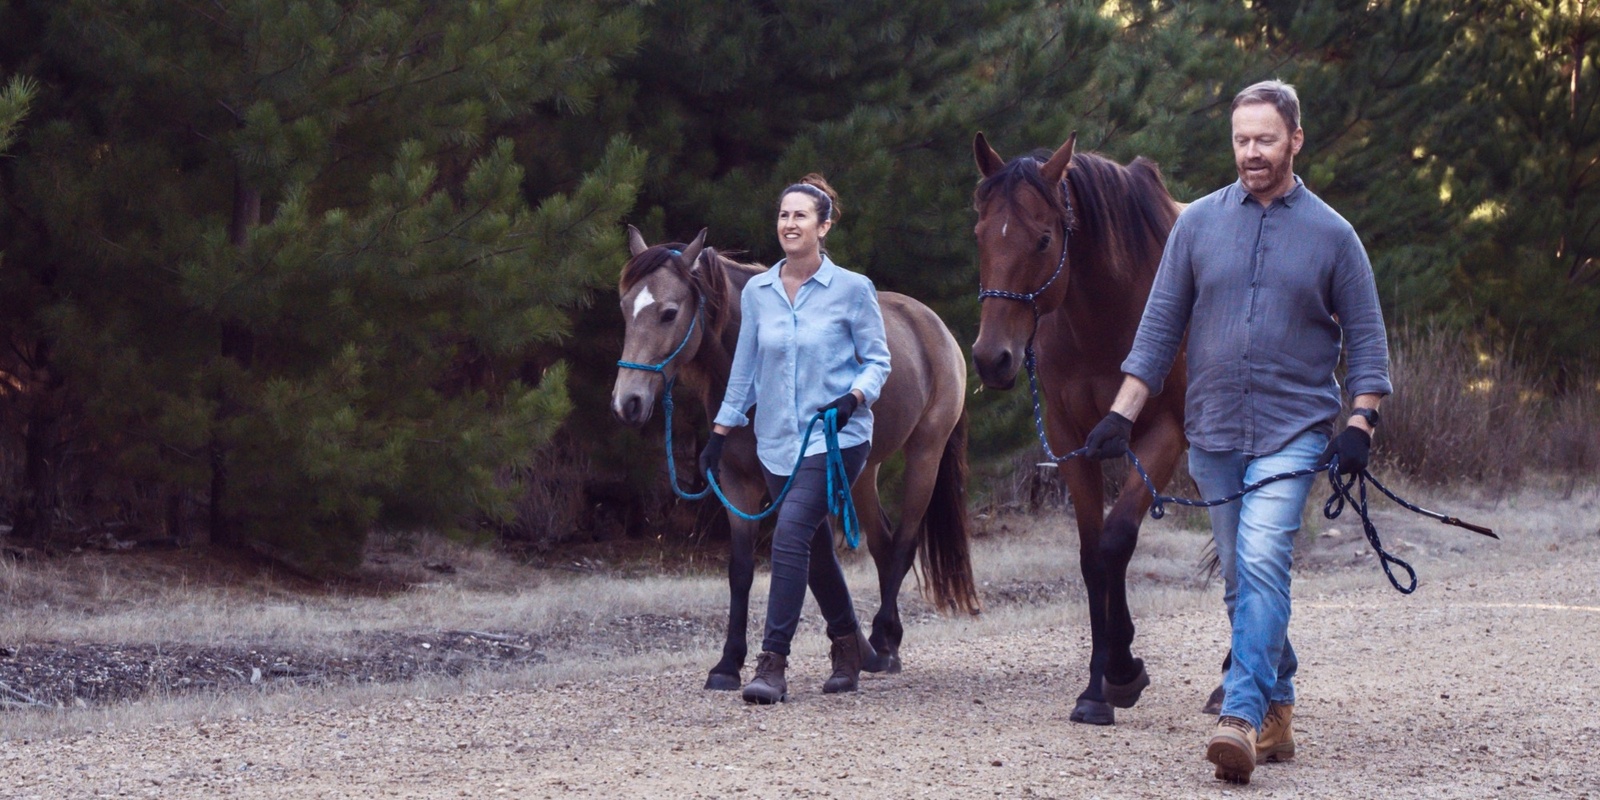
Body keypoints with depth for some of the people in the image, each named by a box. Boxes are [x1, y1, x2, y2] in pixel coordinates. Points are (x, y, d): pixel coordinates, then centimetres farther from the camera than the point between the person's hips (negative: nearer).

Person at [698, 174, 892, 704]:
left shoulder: (853, 290, -5)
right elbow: (744, 368, 14)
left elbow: (878, 361, -1)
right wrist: (720, 434, 13)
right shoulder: (757, 292, 6)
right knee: (814, 547, 16)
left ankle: (773, 664, -21)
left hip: (836, 438, -5)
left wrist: (855, 396, -20)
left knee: (790, 534, -20)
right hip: (778, 439, 5)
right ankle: (849, 645, 35)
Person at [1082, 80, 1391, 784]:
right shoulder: (1197, 224, 6)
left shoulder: (1332, 234, 2)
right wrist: (1122, 414, 1)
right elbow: (1160, 326, 8)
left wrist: (1361, 421, -7)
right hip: (1213, 432, 4)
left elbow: (1365, 336, 5)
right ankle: (1278, 709, 22)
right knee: (1241, 579, 9)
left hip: (1294, 430, -3)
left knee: (1262, 562, -20)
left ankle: (1242, 715, -27)